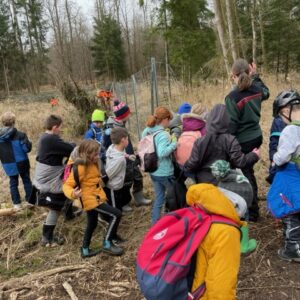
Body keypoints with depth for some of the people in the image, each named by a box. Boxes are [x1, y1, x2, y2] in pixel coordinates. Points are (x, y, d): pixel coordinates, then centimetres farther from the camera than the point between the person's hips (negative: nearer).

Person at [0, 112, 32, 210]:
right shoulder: (20, 135, -17)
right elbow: (27, 148, -17)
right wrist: (28, 143, 1)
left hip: (8, 165, 3)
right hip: (21, 163, -3)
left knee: (13, 183, 14)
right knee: (26, 181, 14)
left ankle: (16, 204, 20)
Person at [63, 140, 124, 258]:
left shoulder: (91, 164, 4)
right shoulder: (80, 168, -24)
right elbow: (67, 185, -26)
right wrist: (73, 194, -44)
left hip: (95, 199, 10)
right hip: (91, 200, -10)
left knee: (92, 224, 23)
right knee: (116, 214, -11)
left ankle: (85, 250, 38)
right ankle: (107, 243, 1)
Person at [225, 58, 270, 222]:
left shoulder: (233, 97, -22)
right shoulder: (257, 89, -1)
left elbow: (231, 125, -20)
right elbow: (266, 93, 25)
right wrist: (255, 76, 28)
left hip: (242, 141, -7)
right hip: (256, 137, 8)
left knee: (245, 175, 7)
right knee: (248, 172, 24)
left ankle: (252, 212, 18)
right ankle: (252, 204, 40)